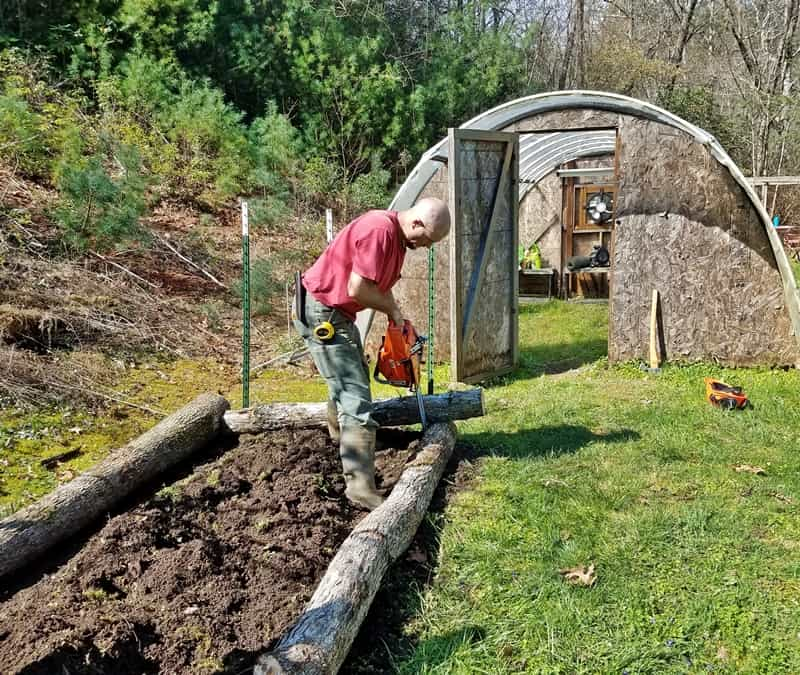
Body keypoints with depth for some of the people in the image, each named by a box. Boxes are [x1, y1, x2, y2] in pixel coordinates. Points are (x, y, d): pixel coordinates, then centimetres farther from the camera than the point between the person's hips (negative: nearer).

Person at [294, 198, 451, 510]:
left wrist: (400, 323, 6)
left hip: (339, 313, 10)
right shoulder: (379, 230, -26)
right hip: (321, 313, -10)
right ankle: (360, 484, -17)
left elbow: (379, 285, 12)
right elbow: (358, 289, -29)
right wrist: (393, 310, -12)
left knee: (350, 379, 29)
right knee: (355, 396, -15)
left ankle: (339, 434, 54)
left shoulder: (398, 237, 6)